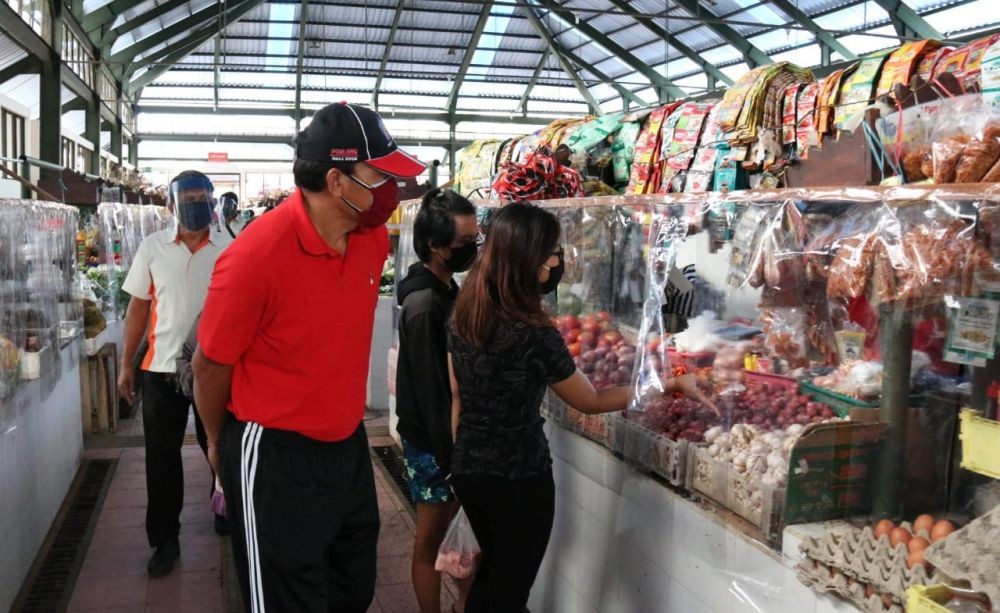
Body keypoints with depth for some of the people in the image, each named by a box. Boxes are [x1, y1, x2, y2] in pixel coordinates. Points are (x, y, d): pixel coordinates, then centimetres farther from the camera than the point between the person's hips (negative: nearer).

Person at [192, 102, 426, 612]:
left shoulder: (374, 239, -4)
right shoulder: (258, 254, -25)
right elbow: (211, 365, -11)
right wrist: (219, 445, 4)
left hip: (349, 446, 7)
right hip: (274, 458, -6)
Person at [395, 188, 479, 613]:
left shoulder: (446, 290, 7)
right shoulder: (424, 305, -23)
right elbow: (431, 390, -23)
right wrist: (450, 455, -19)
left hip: (449, 433, 9)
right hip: (432, 441, -9)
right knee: (433, 538, 6)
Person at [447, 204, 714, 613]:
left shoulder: (463, 315, -4)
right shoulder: (532, 334, -25)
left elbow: (456, 396, 5)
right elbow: (592, 402, -12)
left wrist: (461, 458, 16)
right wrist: (668, 385, -5)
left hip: (467, 468, 7)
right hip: (518, 477, -7)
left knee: (490, 571, 26)